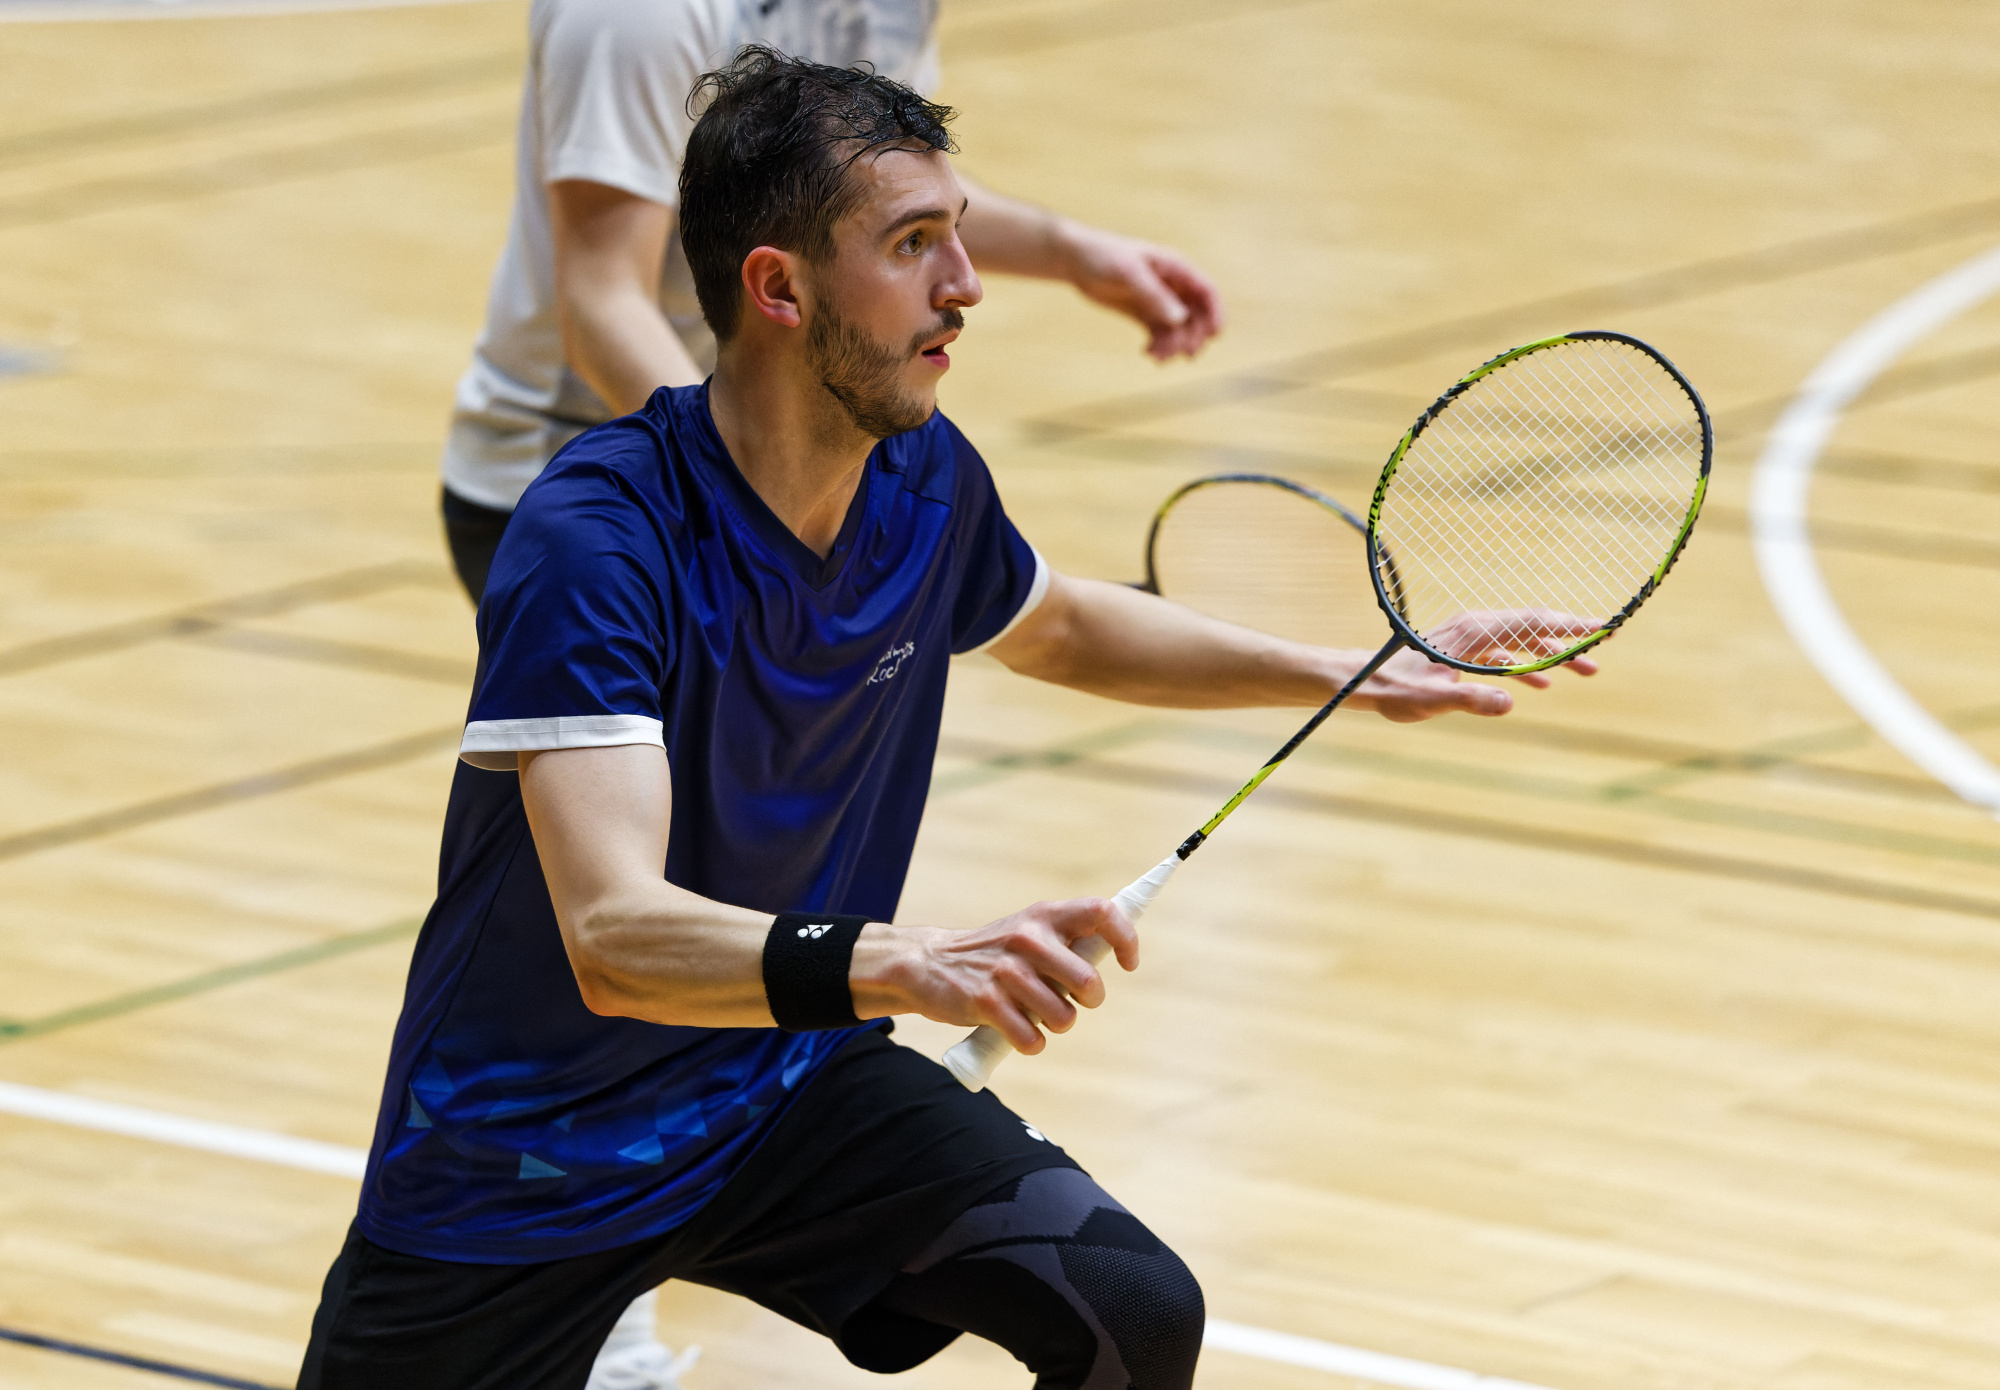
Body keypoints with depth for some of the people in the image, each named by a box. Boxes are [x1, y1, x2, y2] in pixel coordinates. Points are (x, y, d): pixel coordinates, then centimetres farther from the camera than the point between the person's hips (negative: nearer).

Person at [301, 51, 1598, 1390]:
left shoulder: (926, 481, -6)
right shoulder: (594, 541, -29)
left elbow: (1057, 626, 20)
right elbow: (614, 937, -41)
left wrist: (1344, 670, 14)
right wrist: (902, 962, -56)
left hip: (791, 1081, 5)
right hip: (521, 1161, -5)